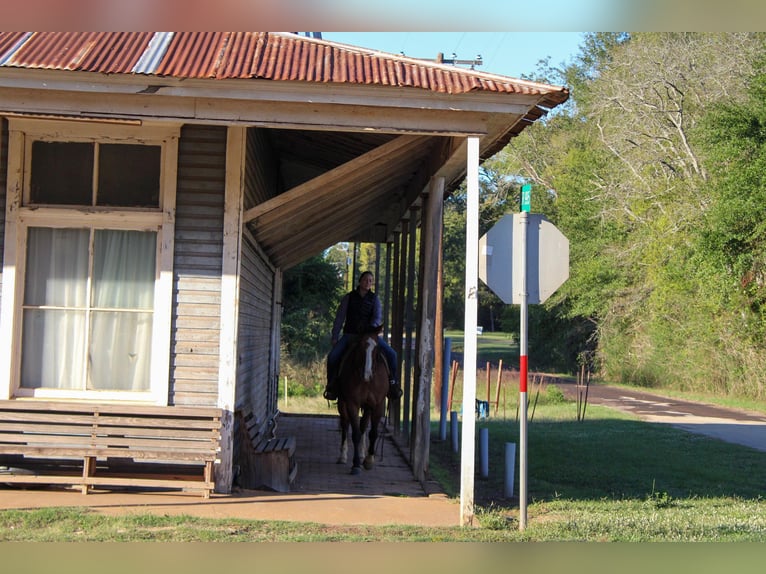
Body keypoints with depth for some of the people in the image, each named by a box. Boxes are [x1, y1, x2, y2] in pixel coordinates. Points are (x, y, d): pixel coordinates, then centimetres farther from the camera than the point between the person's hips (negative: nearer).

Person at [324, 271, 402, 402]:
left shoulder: (374, 299, 7)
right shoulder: (349, 297, 6)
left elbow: (378, 317, -4)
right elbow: (339, 318, 5)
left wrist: (373, 327, -25)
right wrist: (335, 337, -2)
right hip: (350, 335, -1)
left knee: (391, 354, -17)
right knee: (333, 356, -23)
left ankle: (392, 382, 0)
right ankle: (331, 384, -4)